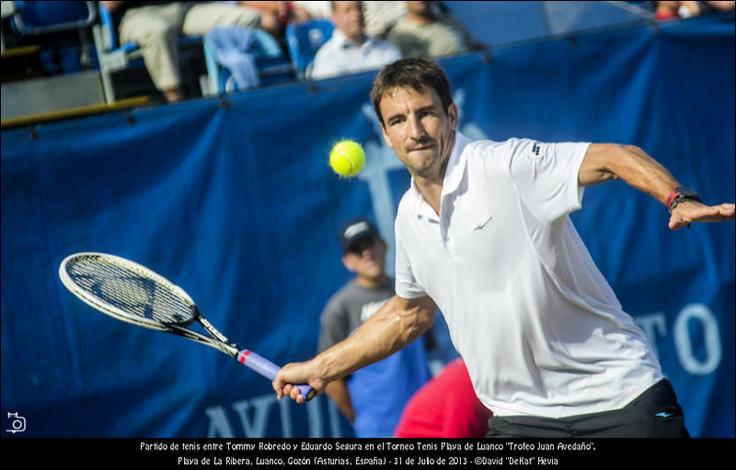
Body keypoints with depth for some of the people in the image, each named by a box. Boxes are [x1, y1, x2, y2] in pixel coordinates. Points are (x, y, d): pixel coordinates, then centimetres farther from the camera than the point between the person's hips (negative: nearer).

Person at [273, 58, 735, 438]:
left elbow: (615, 157, -23)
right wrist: (320, 368, 26)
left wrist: (678, 199, -41)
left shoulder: (508, 165, -13)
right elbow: (409, 313, 25)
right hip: (521, 418, 5)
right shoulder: (409, 217, 9)